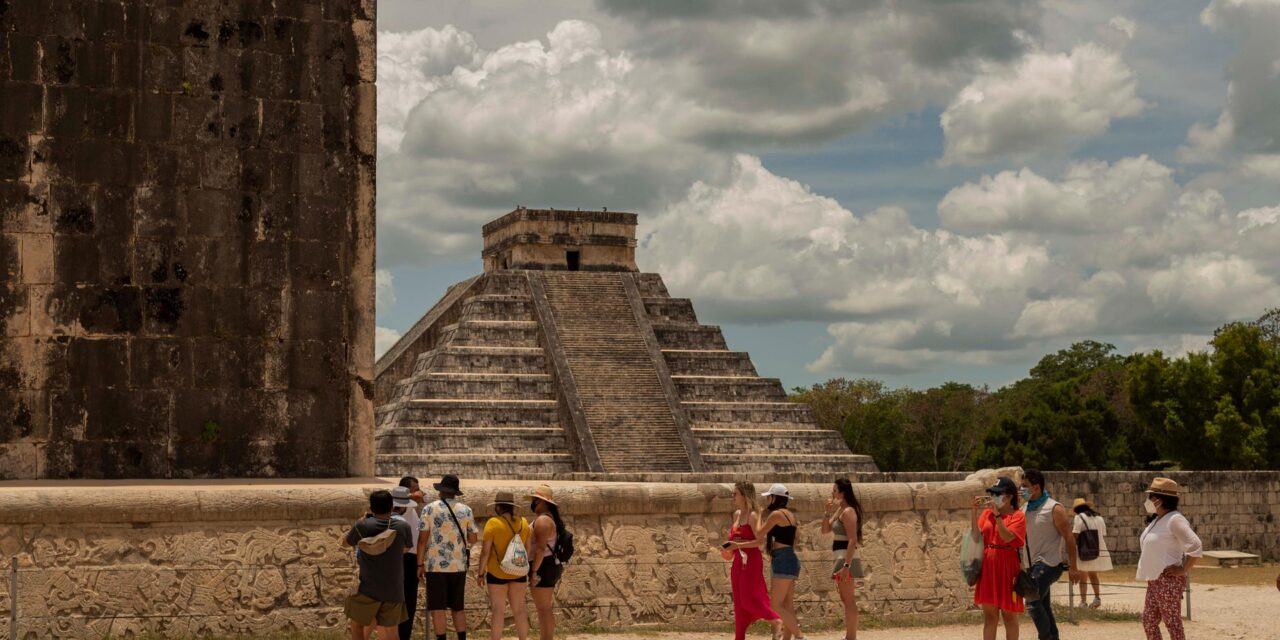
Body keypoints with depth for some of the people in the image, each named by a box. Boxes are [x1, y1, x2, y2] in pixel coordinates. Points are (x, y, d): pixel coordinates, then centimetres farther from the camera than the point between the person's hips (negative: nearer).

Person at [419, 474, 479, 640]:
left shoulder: (429, 509, -5)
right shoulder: (466, 510, 2)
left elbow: (422, 539, -8)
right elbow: (473, 539, 5)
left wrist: (420, 564, -1)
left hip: (436, 566, -3)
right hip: (459, 566, 3)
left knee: (437, 608, 1)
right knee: (458, 607, 14)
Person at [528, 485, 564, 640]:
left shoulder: (542, 520, -16)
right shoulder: (551, 518, 16)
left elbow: (540, 548, -23)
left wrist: (534, 572, -23)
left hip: (542, 567, -11)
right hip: (551, 566, 11)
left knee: (543, 609, -8)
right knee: (546, 609, 15)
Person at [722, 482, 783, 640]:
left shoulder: (753, 516, -11)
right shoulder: (737, 514, 13)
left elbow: (759, 540, -20)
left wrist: (737, 545, -21)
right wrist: (729, 551, 9)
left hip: (751, 561, -8)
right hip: (738, 561, 8)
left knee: (749, 598, -9)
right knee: (739, 602, 7)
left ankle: (776, 621, 6)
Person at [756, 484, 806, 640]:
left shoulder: (776, 514, -10)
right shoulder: (790, 515, 17)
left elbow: (759, 535, -9)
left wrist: (760, 515, 4)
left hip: (783, 560, -10)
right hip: (790, 559, 10)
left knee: (776, 605, -9)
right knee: (787, 606, 7)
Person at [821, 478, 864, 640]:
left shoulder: (848, 511, -16)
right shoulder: (839, 510, 13)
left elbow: (853, 540, -22)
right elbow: (825, 529, 15)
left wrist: (846, 565, -27)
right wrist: (828, 512, 0)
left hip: (847, 557, -10)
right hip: (840, 557, 10)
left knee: (849, 600, -8)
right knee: (846, 599, 14)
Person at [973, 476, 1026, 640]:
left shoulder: (1018, 516, -6)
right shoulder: (987, 513, 9)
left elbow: (1007, 537, -19)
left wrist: (997, 514, -22)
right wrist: (974, 512, -7)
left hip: (1007, 568, -5)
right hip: (988, 566, 5)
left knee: (1009, 615, 3)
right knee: (989, 614, 7)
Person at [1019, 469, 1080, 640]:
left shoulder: (1054, 509, -10)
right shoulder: (1025, 510, 10)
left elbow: (1069, 537, -12)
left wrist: (1073, 567, -15)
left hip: (1050, 563, -8)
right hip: (1036, 564, 8)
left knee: (1033, 603, -17)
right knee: (1043, 606, 12)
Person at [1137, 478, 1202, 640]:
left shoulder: (1174, 520, -17)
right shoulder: (1156, 520, 12)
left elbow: (1196, 547, -25)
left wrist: (1183, 570, -19)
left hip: (1169, 581, -10)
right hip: (1154, 580, 10)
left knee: (1172, 622, -5)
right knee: (1149, 620, 12)